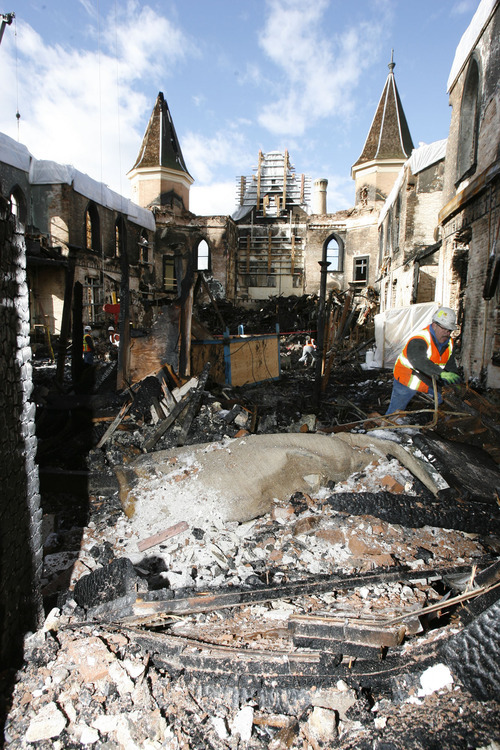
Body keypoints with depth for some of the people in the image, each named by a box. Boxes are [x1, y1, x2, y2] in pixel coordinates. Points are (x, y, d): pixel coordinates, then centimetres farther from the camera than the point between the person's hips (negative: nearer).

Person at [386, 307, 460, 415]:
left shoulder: (449, 343, 2)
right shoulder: (418, 340, -26)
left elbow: (451, 366, 8)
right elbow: (419, 361, -44)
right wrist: (441, 373, -54)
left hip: (429, 384, 7)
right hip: (406, 382, -7)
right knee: (395, 412, -6)